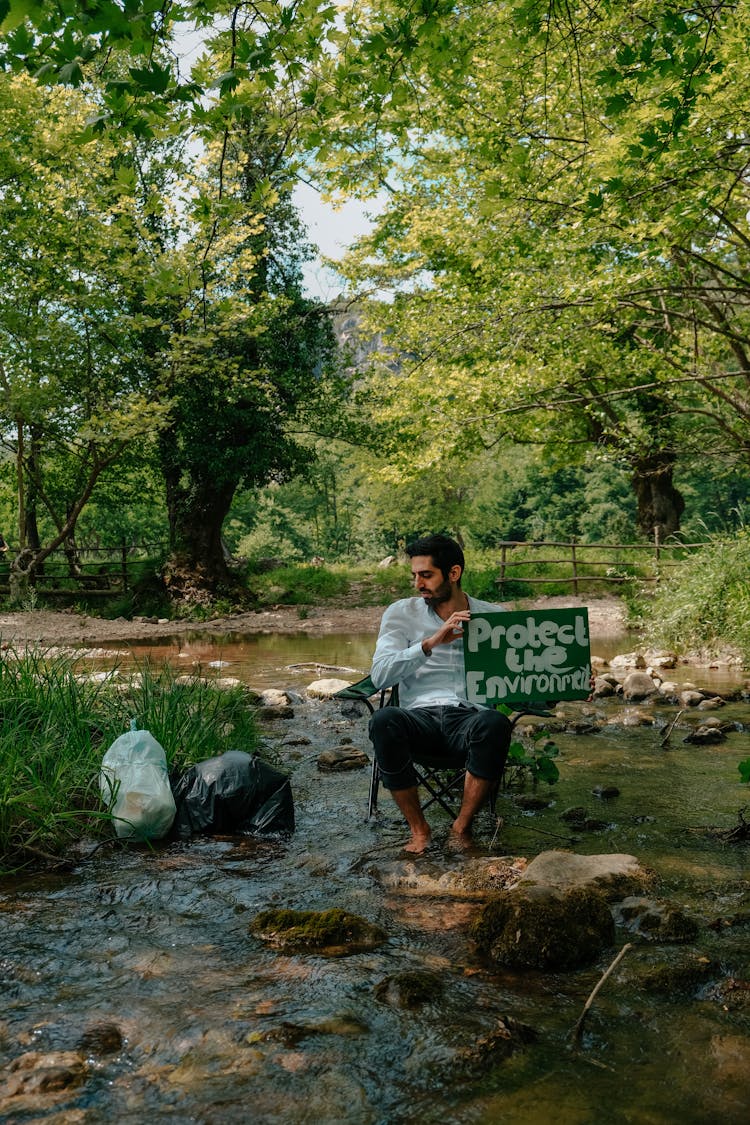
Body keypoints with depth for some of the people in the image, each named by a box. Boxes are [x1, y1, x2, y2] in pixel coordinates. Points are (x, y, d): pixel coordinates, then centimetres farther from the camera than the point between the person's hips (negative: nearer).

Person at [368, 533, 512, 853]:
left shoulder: (494, 616, 13)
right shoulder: (401, 613, 10)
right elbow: (380, 676, -4)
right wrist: (430, 643, -17)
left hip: (471, 717, 0)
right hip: (420, 716, 0)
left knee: (496, 723, -35)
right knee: (384, 720, -34)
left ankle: (462, 827, -15)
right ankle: (418, 829, -15)